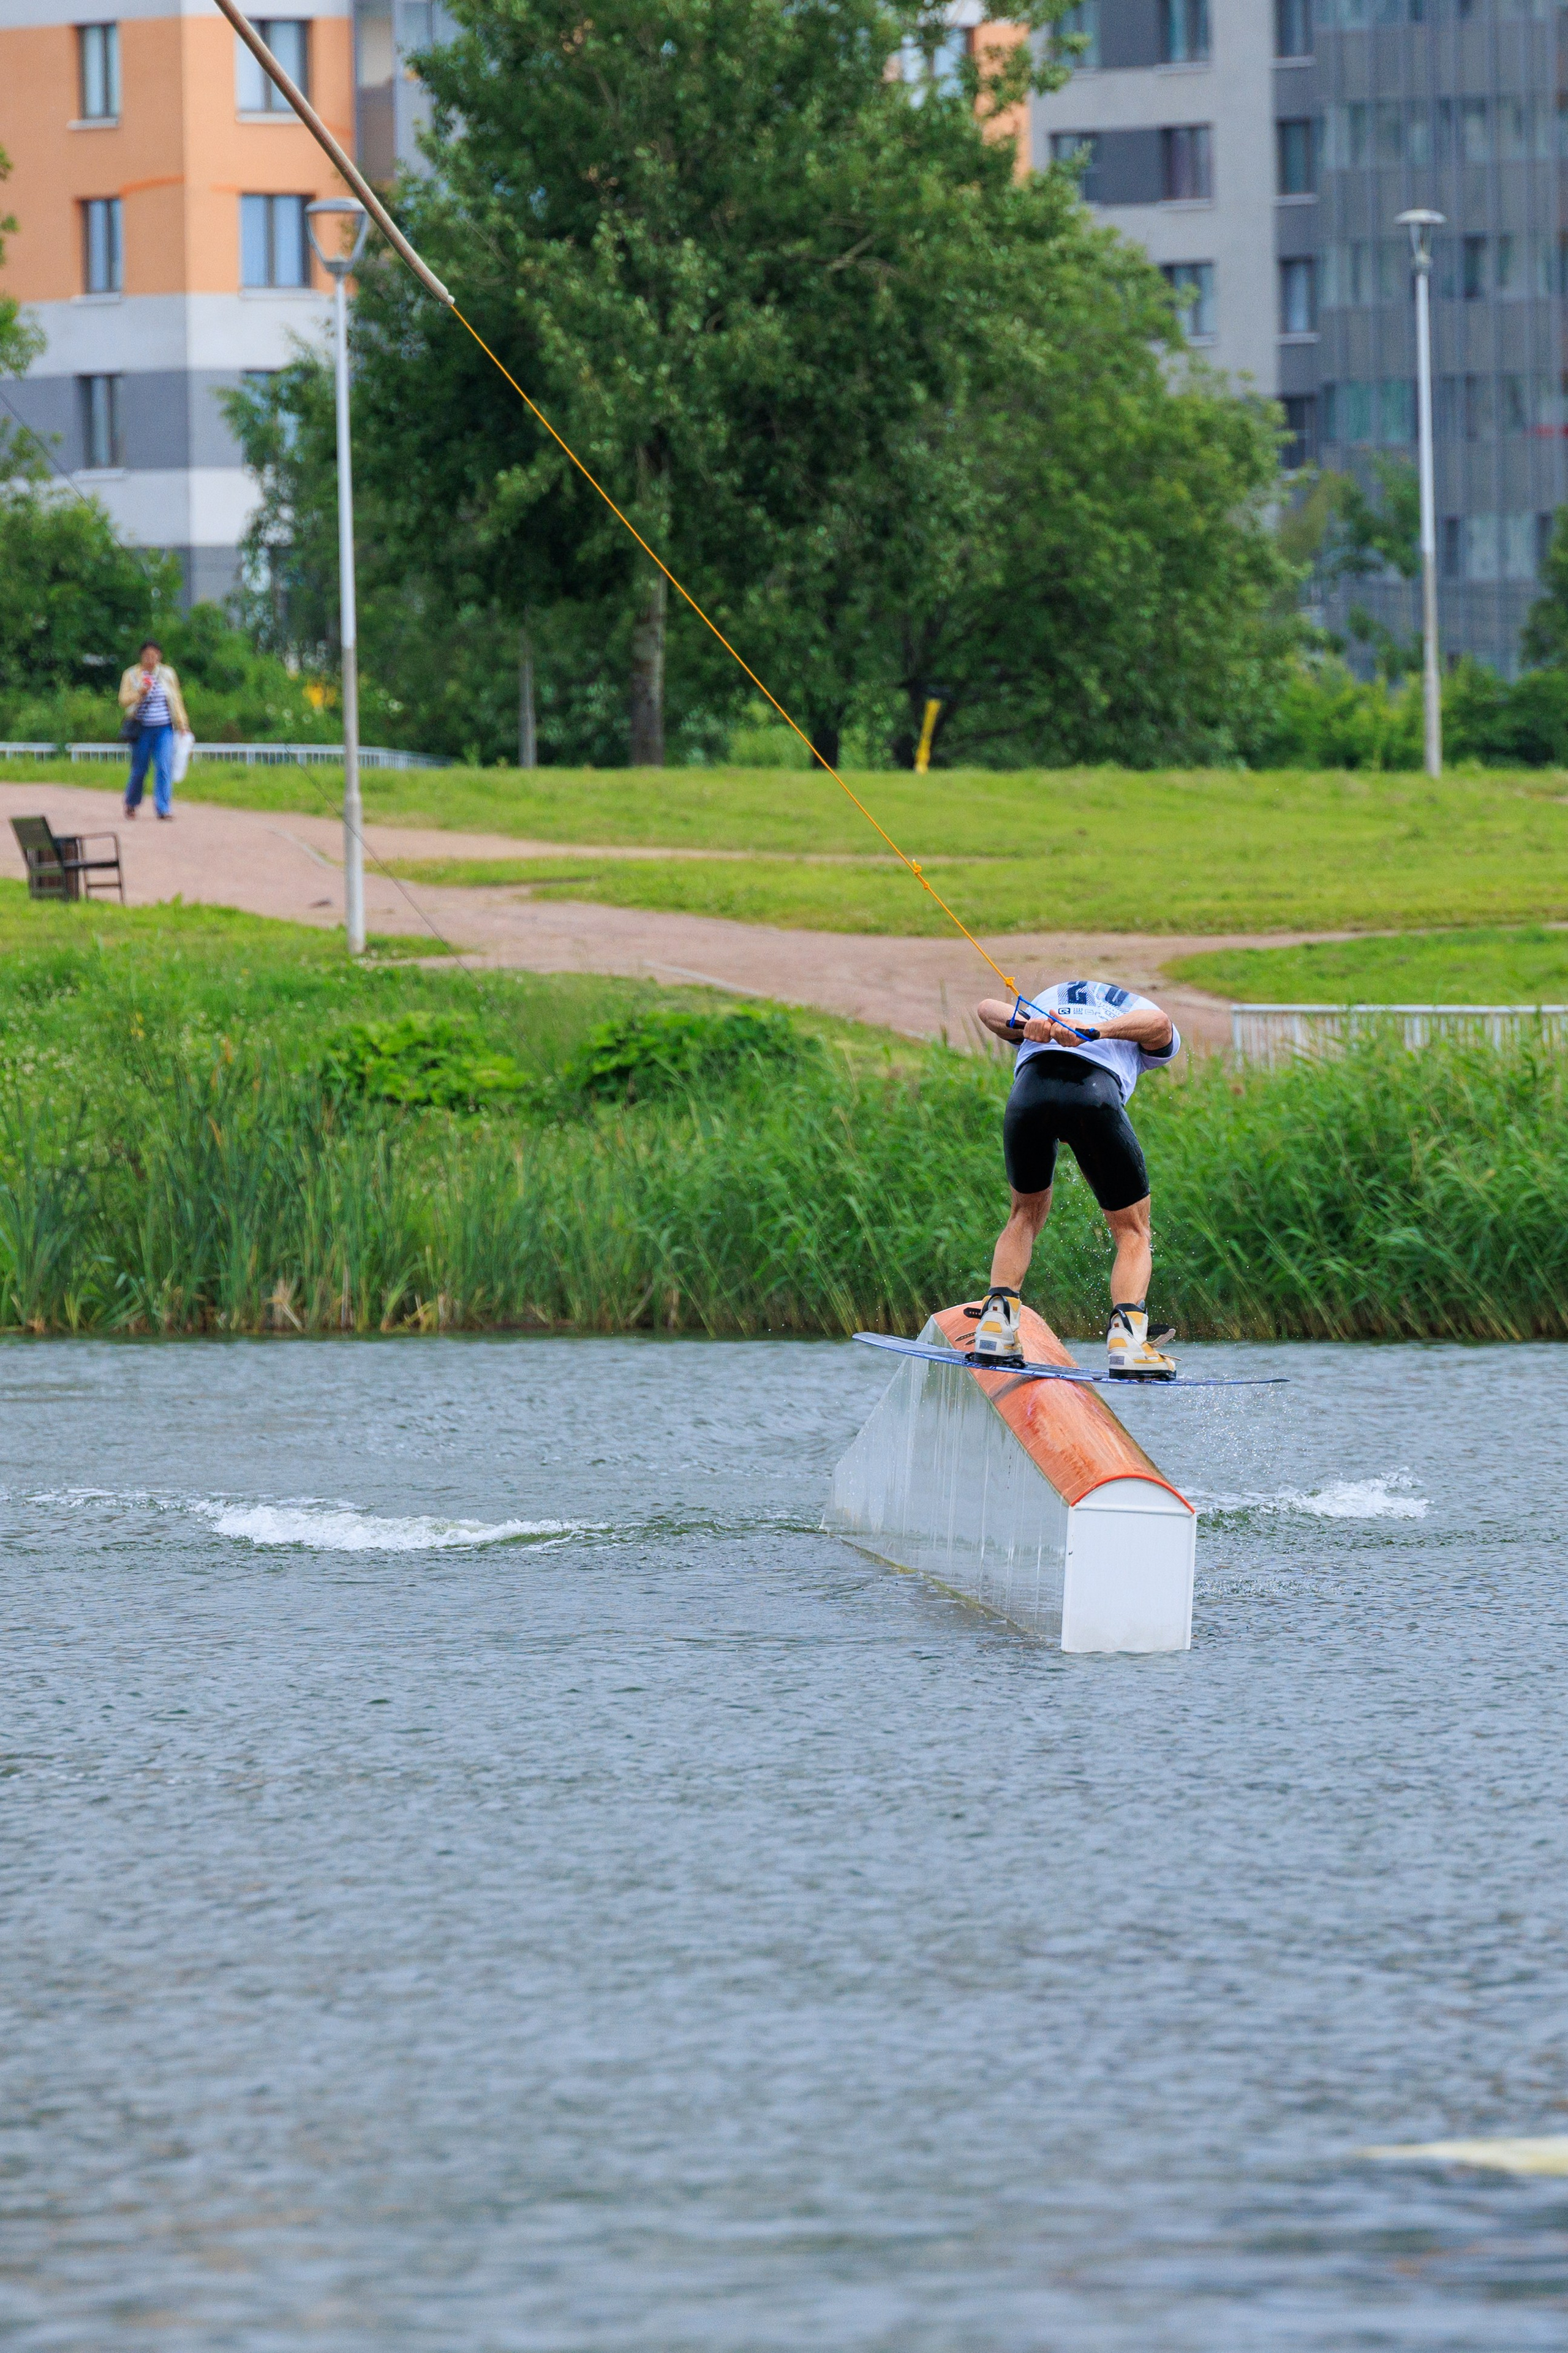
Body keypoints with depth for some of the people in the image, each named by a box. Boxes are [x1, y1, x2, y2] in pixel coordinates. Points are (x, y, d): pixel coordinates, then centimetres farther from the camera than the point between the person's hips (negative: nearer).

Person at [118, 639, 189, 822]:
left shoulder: (167, 674, 8)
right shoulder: (132, 675, 3)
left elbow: (176, 701, 13)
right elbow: (124, 701, -1)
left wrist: (182, 725, 11)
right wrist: (139, 694, -19)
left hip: (164, 728, 1)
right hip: (142, 729, -1)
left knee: (164, 767, -11)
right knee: (139, 769, 5)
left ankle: (163, 808, -9)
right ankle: (131, 802, 30)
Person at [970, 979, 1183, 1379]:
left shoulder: (1046, 1001, 42)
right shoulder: (1157, 1041, 33)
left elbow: (989, 1009, 21)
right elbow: (1158, 1023, 6)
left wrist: (1026, 1026, 0)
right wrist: (1095, 1032, -9)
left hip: (1030, 1089, 2)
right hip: (1097, 1093, -2)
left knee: (1027, 1214, 28)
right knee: (1132, 1230, 14)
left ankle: (996, 1319, 10)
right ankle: (1126, 1340, -8)